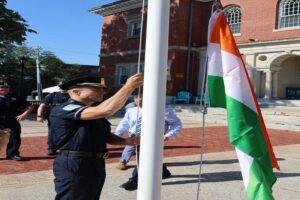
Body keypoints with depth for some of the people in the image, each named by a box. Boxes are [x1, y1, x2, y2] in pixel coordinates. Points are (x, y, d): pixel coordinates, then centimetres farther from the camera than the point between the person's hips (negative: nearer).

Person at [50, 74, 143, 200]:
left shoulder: (95, 113, 14)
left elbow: (106, 135, 21)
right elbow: (106, 110, -31)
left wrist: (126, 141, 0)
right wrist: (129, 86, -24)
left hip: (96, 165, 10)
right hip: (74, 166, -9)